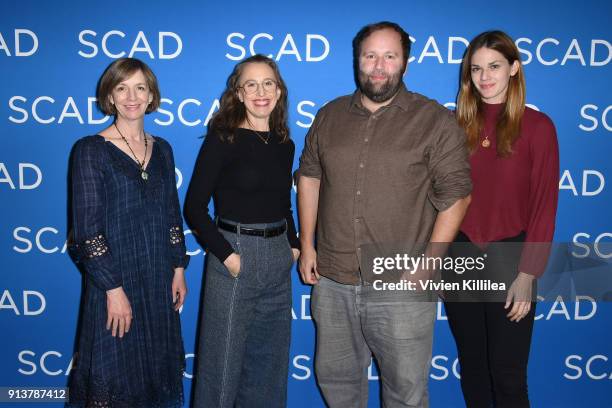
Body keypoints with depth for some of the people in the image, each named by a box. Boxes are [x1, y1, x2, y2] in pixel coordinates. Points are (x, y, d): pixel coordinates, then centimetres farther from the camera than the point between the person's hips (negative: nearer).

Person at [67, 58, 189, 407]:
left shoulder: (161, 149, 8)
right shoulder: (91, 150, -8)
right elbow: (87, 228, -12)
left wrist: (179, 268, 7)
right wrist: (113, 288, -16)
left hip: (160, 279, 5)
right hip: (116, 278, -5)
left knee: (158, 371, 15)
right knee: (114, 380, 7)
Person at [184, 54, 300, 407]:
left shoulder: (284, 145, 9)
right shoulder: (222, 138, -8)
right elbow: (194, 207, -10)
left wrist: (294, 245, 6)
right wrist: (227, 255, -15)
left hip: (278, 259, 6)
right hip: (236, 254, -6)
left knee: (270, 360, 17)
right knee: (224, 359, 6)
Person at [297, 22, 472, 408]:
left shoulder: (435, 121, -6)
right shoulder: (330, 116, 7)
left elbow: (455, 194, -7)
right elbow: (309, 176, 14)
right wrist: (307, 245, 8)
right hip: (332, 281, 4)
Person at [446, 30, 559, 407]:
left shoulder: (537, 126, -6)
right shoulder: (458, 124, 3)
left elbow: (545, 206, -7)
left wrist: (527, 274, -11)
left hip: (508, 260, -3)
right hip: (460, 258, 3)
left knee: (508, 374, 5)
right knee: (471, 366, 17)